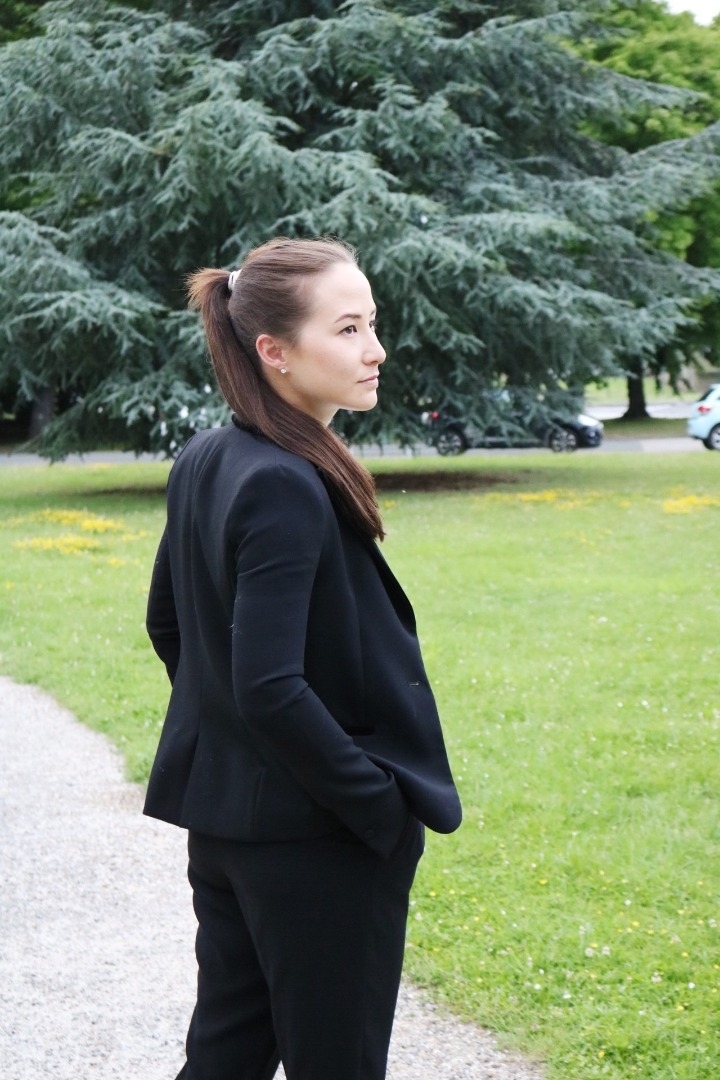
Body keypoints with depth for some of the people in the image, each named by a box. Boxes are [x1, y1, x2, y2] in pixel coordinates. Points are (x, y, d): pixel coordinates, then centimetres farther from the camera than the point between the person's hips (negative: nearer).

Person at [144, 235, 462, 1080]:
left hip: (220, 815, 9)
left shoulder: (201, 464, 5)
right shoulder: (288, 488, -22)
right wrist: (385, 806, -17)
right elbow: (273, 689, -26)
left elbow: (167, 623, 17)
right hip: (316, 840, -9)